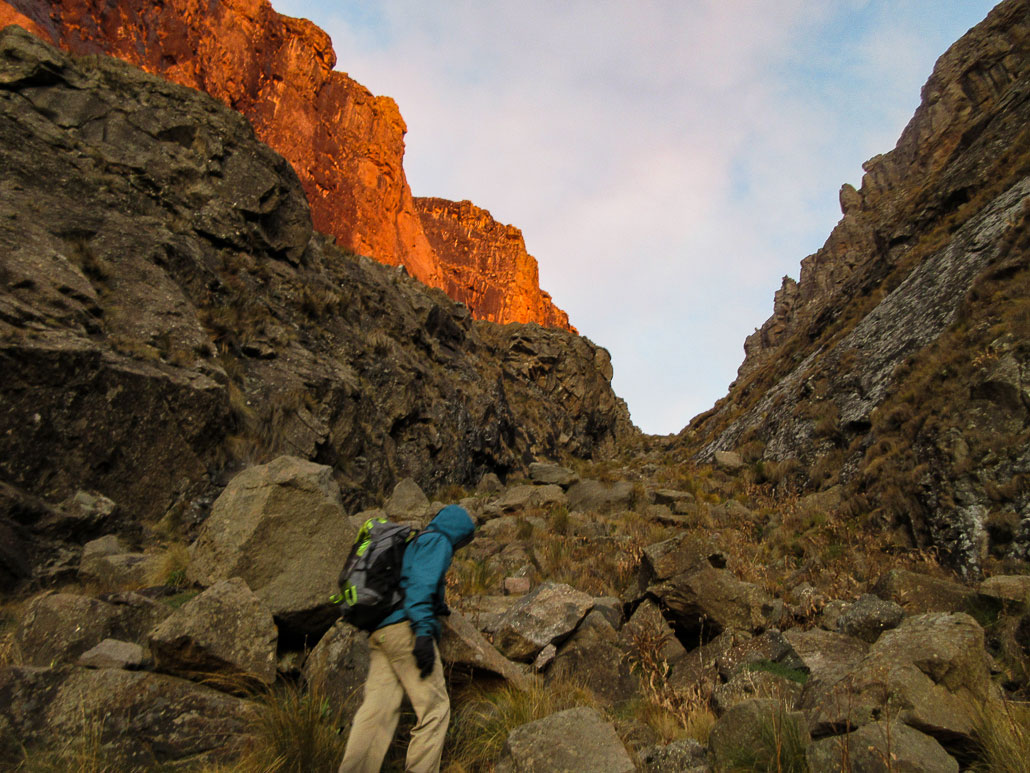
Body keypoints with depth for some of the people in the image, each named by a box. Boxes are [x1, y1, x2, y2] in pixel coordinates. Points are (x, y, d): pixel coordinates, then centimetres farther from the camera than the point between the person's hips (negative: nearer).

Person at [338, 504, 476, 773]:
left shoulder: (414, 542, 29)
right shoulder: (437, 541, 0)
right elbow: (421, 584, -15)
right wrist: (424, 630, -22)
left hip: (379, 631, 9)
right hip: (405, 628, -9)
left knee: (378, 708, 1)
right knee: (435, 706, -3)